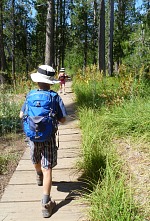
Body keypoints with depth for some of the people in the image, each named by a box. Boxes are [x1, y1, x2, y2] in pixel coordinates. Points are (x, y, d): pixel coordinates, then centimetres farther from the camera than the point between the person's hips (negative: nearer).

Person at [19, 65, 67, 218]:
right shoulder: (55, 97, -12)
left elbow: (21, 115, 4)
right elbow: (62, 119, -11)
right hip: (48, 137, -3)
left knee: (36, 161, 29)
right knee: (47, 169, 0)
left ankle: (39, 177, 60)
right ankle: (46, 204, -1)